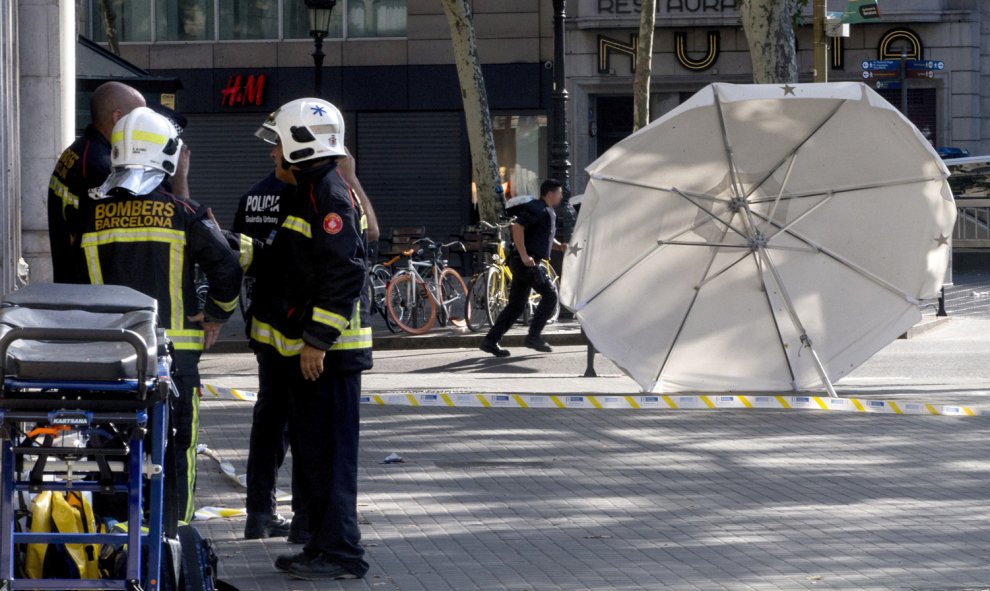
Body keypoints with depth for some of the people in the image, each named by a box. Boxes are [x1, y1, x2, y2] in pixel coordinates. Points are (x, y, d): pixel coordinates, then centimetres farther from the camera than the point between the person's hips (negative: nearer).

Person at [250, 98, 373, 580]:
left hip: (327, 354, -11)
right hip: (308, 352, 11)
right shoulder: (309, 195, 17)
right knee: (309, 449, 14)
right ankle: (324, 544, 21)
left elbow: (345, 273, -22)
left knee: (327, 451, -8)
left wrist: (318, 341, -23)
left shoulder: (331, 197, -15)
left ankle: (340, 552, -5)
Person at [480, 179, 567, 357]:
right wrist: (524, 255, -27)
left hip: (525, 263, 10)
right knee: (550, 294, -7)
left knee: (517, 304, 7)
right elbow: (517, 227, -23)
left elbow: (545, 237, 34)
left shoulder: (548, 212, 21)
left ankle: (491, 341, 5)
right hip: (527, 262, -10)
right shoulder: (536, 209, -11)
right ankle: (534, 336, -6)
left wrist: (560, 246, 12)